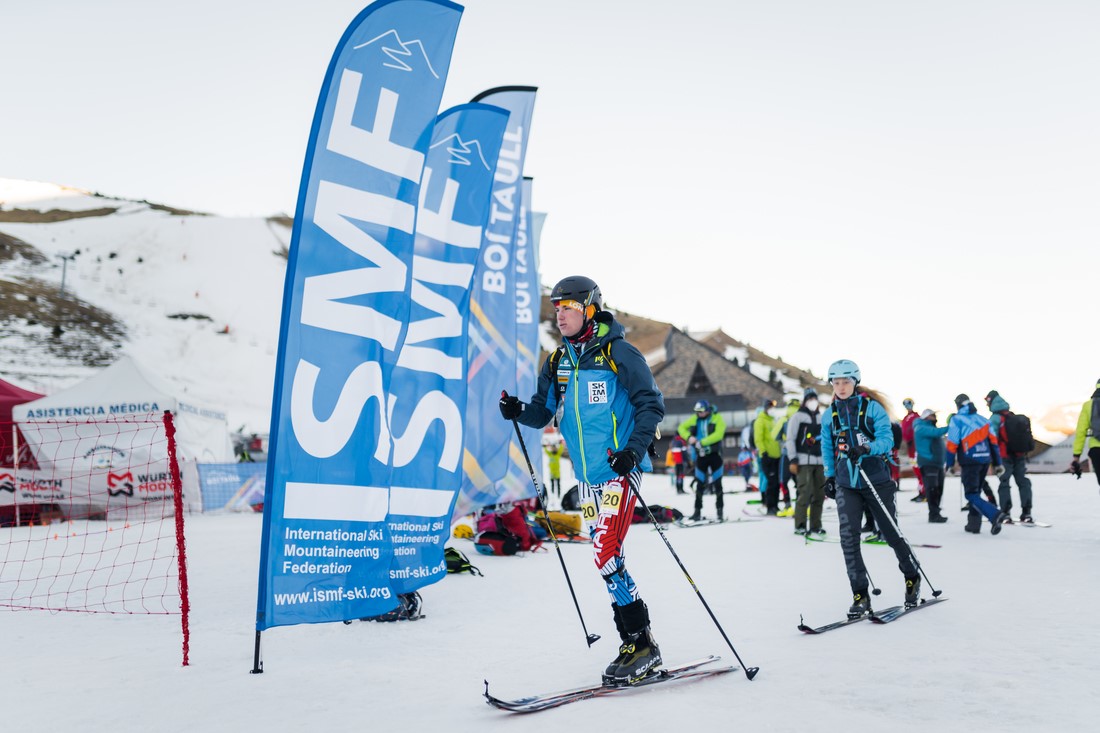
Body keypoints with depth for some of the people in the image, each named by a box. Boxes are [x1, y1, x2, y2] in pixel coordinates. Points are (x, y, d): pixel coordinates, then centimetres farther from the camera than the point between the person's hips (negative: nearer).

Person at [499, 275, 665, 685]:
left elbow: (651, 403, -8)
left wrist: (634, 449, -19)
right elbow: (544, 412, 15)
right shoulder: (556, 363, 12)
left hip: (620, 469, -7)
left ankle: (641, 645, -4)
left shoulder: (618, 353, -7)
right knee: (607, 560, 9)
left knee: (606, 554, -15)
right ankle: (637, 646, 19)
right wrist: (519, 412, -6)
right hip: (588, 476, 7)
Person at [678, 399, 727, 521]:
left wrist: (702, 442, -29)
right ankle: (698, 511, 7)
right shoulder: (694, 419, 3)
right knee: (700, 484, 3)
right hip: (701, 455, 3)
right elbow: (681, 428, 9)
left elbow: (718, 434, -23)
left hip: (715, 454, -3)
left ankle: (720, 510, 11)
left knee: (717, 484, 2)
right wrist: (689, 437, -13)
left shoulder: (717, 418, -9)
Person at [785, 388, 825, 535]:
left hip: (819, 462, 6)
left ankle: (816, 525, 13)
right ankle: (800, 526, -7)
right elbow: (790, 439, -3)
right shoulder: (797, 417, 1)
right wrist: (793, 460, -10)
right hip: (803, 461, -6)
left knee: (819, 494, 4)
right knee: (805, 493, -13)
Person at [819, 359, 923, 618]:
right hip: (846, 484, 3)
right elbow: (827, 447, 17)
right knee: (848, 537, -10)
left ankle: (912, 577, 34)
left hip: (876, 481, -3)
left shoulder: (872, 408, -5)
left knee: (891, 532, 9)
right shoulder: (830, 414, 7)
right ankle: (860, 595, -6)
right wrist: (829, 476, 12)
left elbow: (887, 439, -13)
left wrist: (866, 449, -31)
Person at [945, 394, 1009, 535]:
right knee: (975, 492, 19)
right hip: (985, 460, 6)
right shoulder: (982, 420, 15)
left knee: (971, 494, -5)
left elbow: (952, 444, -6)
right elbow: (993, 441, 11)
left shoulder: (956, 420, -1)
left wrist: (950, 464, 2)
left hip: (970, 462, -6)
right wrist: (997, 463, 14)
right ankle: (974, 524, 16)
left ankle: (995, 515, -25)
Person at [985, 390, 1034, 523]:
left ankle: (1005, 513, -1)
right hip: (1020, 455, 5)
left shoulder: (995, 419, -10)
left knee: (1004, 483, 1)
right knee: (1023, 482, 9)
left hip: (1005, 456, -5)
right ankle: (1026, 513, 6)